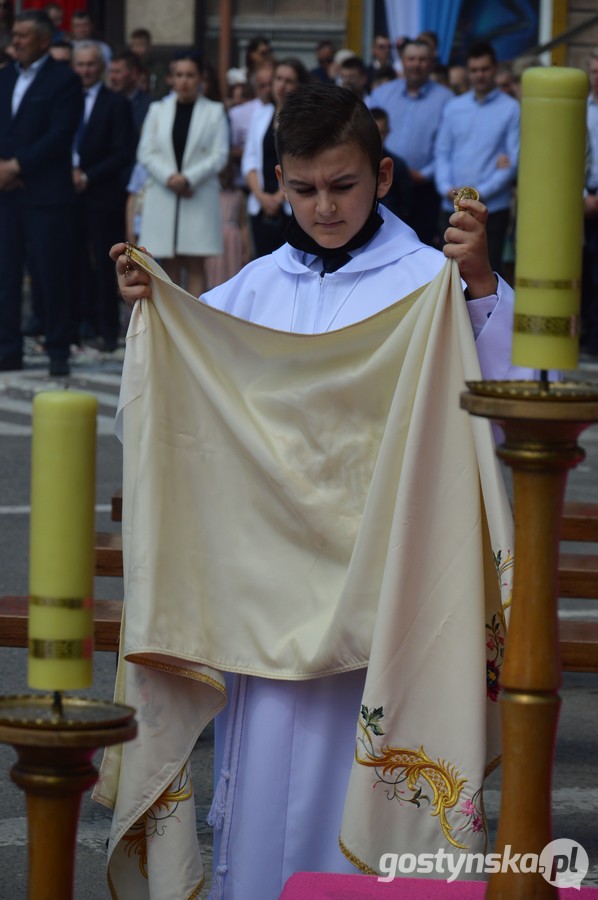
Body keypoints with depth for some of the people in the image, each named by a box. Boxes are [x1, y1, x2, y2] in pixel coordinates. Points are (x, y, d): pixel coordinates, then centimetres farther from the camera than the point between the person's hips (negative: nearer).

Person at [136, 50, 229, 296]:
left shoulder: (214, 112, 4)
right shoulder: (158, 110, 11)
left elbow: (219, 155, -3)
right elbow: (145, 152, 5)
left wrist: (188, 178, -14)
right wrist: (169, 177, -11)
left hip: (199, 198, -2)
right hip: (162, 195, 2)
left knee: (195, 266, -4)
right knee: (169, 266, 2)